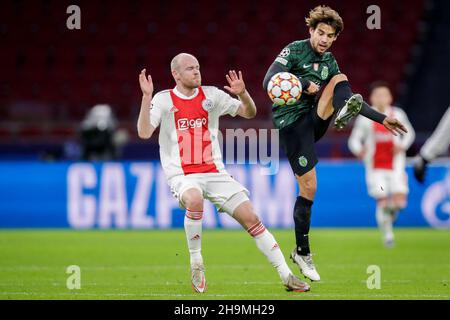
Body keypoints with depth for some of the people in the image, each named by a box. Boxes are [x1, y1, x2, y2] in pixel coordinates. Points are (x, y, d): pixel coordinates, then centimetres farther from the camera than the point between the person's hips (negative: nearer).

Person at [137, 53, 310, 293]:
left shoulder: (211, 95, 7)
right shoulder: (164, 99, 0)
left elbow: (249, 113, 9)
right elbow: (144, 133, -12)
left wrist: (242, 94, -11)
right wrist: (146, 97, -20)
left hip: (214, 172, 3)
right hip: (182, 175, -3)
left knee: (251, 218, -6)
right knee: (194, 199, -37)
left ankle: (286, 276, 2)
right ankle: (196, 263, -17)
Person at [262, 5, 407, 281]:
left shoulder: (329, 62, 12)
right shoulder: (295, 51, -6)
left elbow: (349, 98, 16)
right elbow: (269, 83, -17)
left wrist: (382, 119, 11)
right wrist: (305, 85, -19)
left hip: (314, 120, 6)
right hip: (292, 122, -6)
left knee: (340, 81, -13)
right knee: (309, 187, -8)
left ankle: (343, 116, -44)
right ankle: (302, 253, 4)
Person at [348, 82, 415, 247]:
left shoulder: (398, 114, 3)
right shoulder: (365, 118, -2)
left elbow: (409, 133, 16)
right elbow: (355, 139, 1)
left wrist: (403, 146, -4)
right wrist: (359, 150, -21)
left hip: (395, 164, 1)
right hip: (375, 167, -1)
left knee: (399, 201, -12)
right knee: (382, 202, -7)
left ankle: (391, 208, 24)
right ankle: (387, 233, 12)